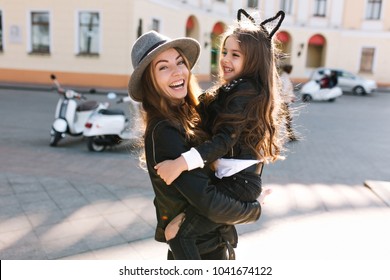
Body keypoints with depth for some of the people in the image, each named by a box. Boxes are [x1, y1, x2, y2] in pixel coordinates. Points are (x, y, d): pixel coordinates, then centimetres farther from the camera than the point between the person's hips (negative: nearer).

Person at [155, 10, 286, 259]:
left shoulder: (244, 92, -17)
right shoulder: (242, 89, 13)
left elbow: (225, 140, -26)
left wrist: (181, 163, -33)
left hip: (238, 184, -11)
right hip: (242, 179, 11)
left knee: (177, 233, -13)